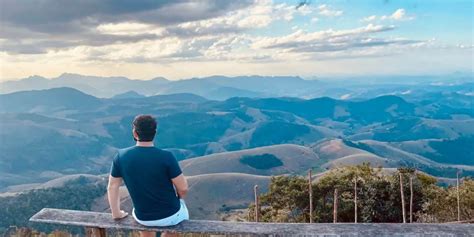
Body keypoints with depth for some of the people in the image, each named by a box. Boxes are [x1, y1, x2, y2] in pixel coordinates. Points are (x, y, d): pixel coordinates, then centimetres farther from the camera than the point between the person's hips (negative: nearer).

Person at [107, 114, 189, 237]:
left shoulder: (121, 156, -14)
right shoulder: (166, 157, -24)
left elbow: (112, 187, -3)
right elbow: (183, 188, -17)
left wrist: (116, 213, 13)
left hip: (143, 218, 3)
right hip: (170, 216, -2)